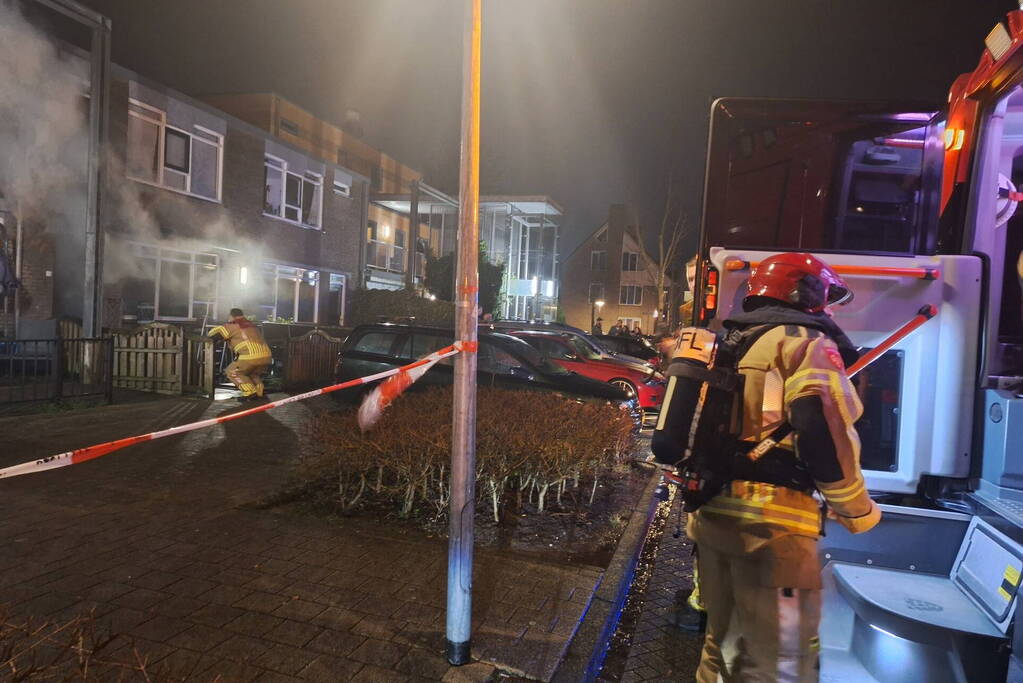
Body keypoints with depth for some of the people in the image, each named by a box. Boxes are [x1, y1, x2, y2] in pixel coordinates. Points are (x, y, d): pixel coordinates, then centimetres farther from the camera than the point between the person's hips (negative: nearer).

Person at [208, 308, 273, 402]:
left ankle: (250, 392, 1)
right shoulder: (253, 325, 29)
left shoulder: (233, 325, 9)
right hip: (267, 356, 7)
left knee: (232, 372, 16)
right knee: (253, 374, 33)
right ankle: (258, 393, 13)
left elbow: (215, 332, 5)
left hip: (250, 356, -6)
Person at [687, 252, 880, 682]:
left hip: (713, 512, 8)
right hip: (770, 522, -8)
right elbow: (823, 435, -18)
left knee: (723, 641, 22)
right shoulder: (806, 342, -4)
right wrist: (858, 512, -5)